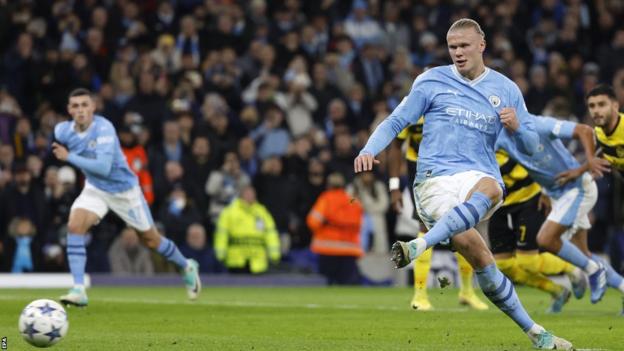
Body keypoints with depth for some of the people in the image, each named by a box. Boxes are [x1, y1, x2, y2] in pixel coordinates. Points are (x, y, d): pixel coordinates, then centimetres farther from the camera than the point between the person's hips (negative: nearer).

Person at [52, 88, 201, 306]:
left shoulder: (103, 129, -29)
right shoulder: (62, 131, -12)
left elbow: (103, 167, -38)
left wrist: (69, 157, -36)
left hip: (124, 189, -4)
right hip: (95, 189, 4)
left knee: (150, 240, 10)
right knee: (74, 226, -23)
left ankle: (186, 267, 39)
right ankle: (78, 290, -23)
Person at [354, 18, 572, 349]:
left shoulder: (506, 89, 15)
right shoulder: (431, 81, 10)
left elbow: (530, 145, 17)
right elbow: (395, 121, 11)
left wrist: (516, 128, -6)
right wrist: (369, 151, -8)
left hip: (479, 175, 1)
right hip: (434, 180, -1)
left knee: (490, 189, -40)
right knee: (480, 258, -23)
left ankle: (421, 245, -45)